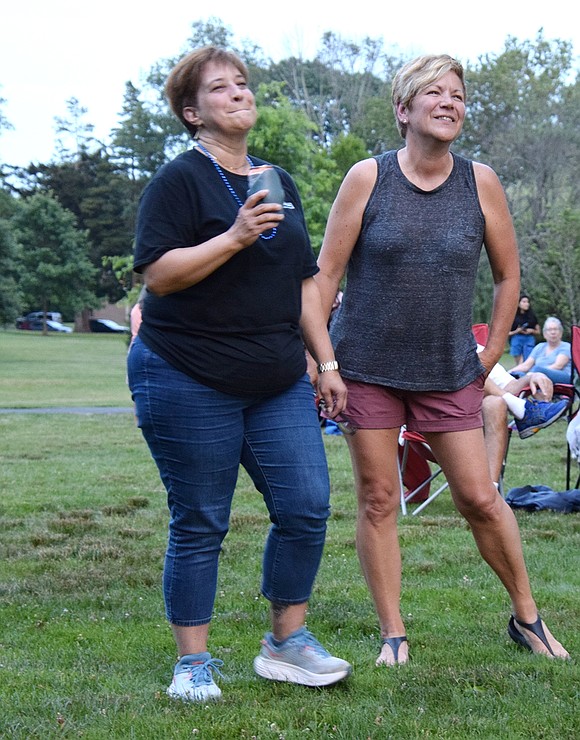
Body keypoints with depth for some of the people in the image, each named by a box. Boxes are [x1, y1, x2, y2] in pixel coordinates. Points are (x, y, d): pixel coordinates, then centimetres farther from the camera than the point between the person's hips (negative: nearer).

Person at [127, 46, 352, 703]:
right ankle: (193, 664, 12)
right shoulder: (180, 179, -5)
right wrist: (235, 237, -22)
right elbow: (158, 274, -14)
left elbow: (303, 283, 19)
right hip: (189, 382, -6)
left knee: (307, 506, -1)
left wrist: (326, 362, 15)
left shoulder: (279, 183, 16)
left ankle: (285, 643, 16)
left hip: (278, 383, 6)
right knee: (199, 525, 0)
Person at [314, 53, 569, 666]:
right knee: (377, 501, 2)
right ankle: (393, 633, 13)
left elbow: (507, 275, 10)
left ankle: (526, 617, 20)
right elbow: (326, 274, -2)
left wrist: (490, 355, 7)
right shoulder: (368, 178, -5)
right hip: (366, 368, -1)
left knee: (480, 497, 2)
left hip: (449, 372, 1)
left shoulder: (480, 183, 0)